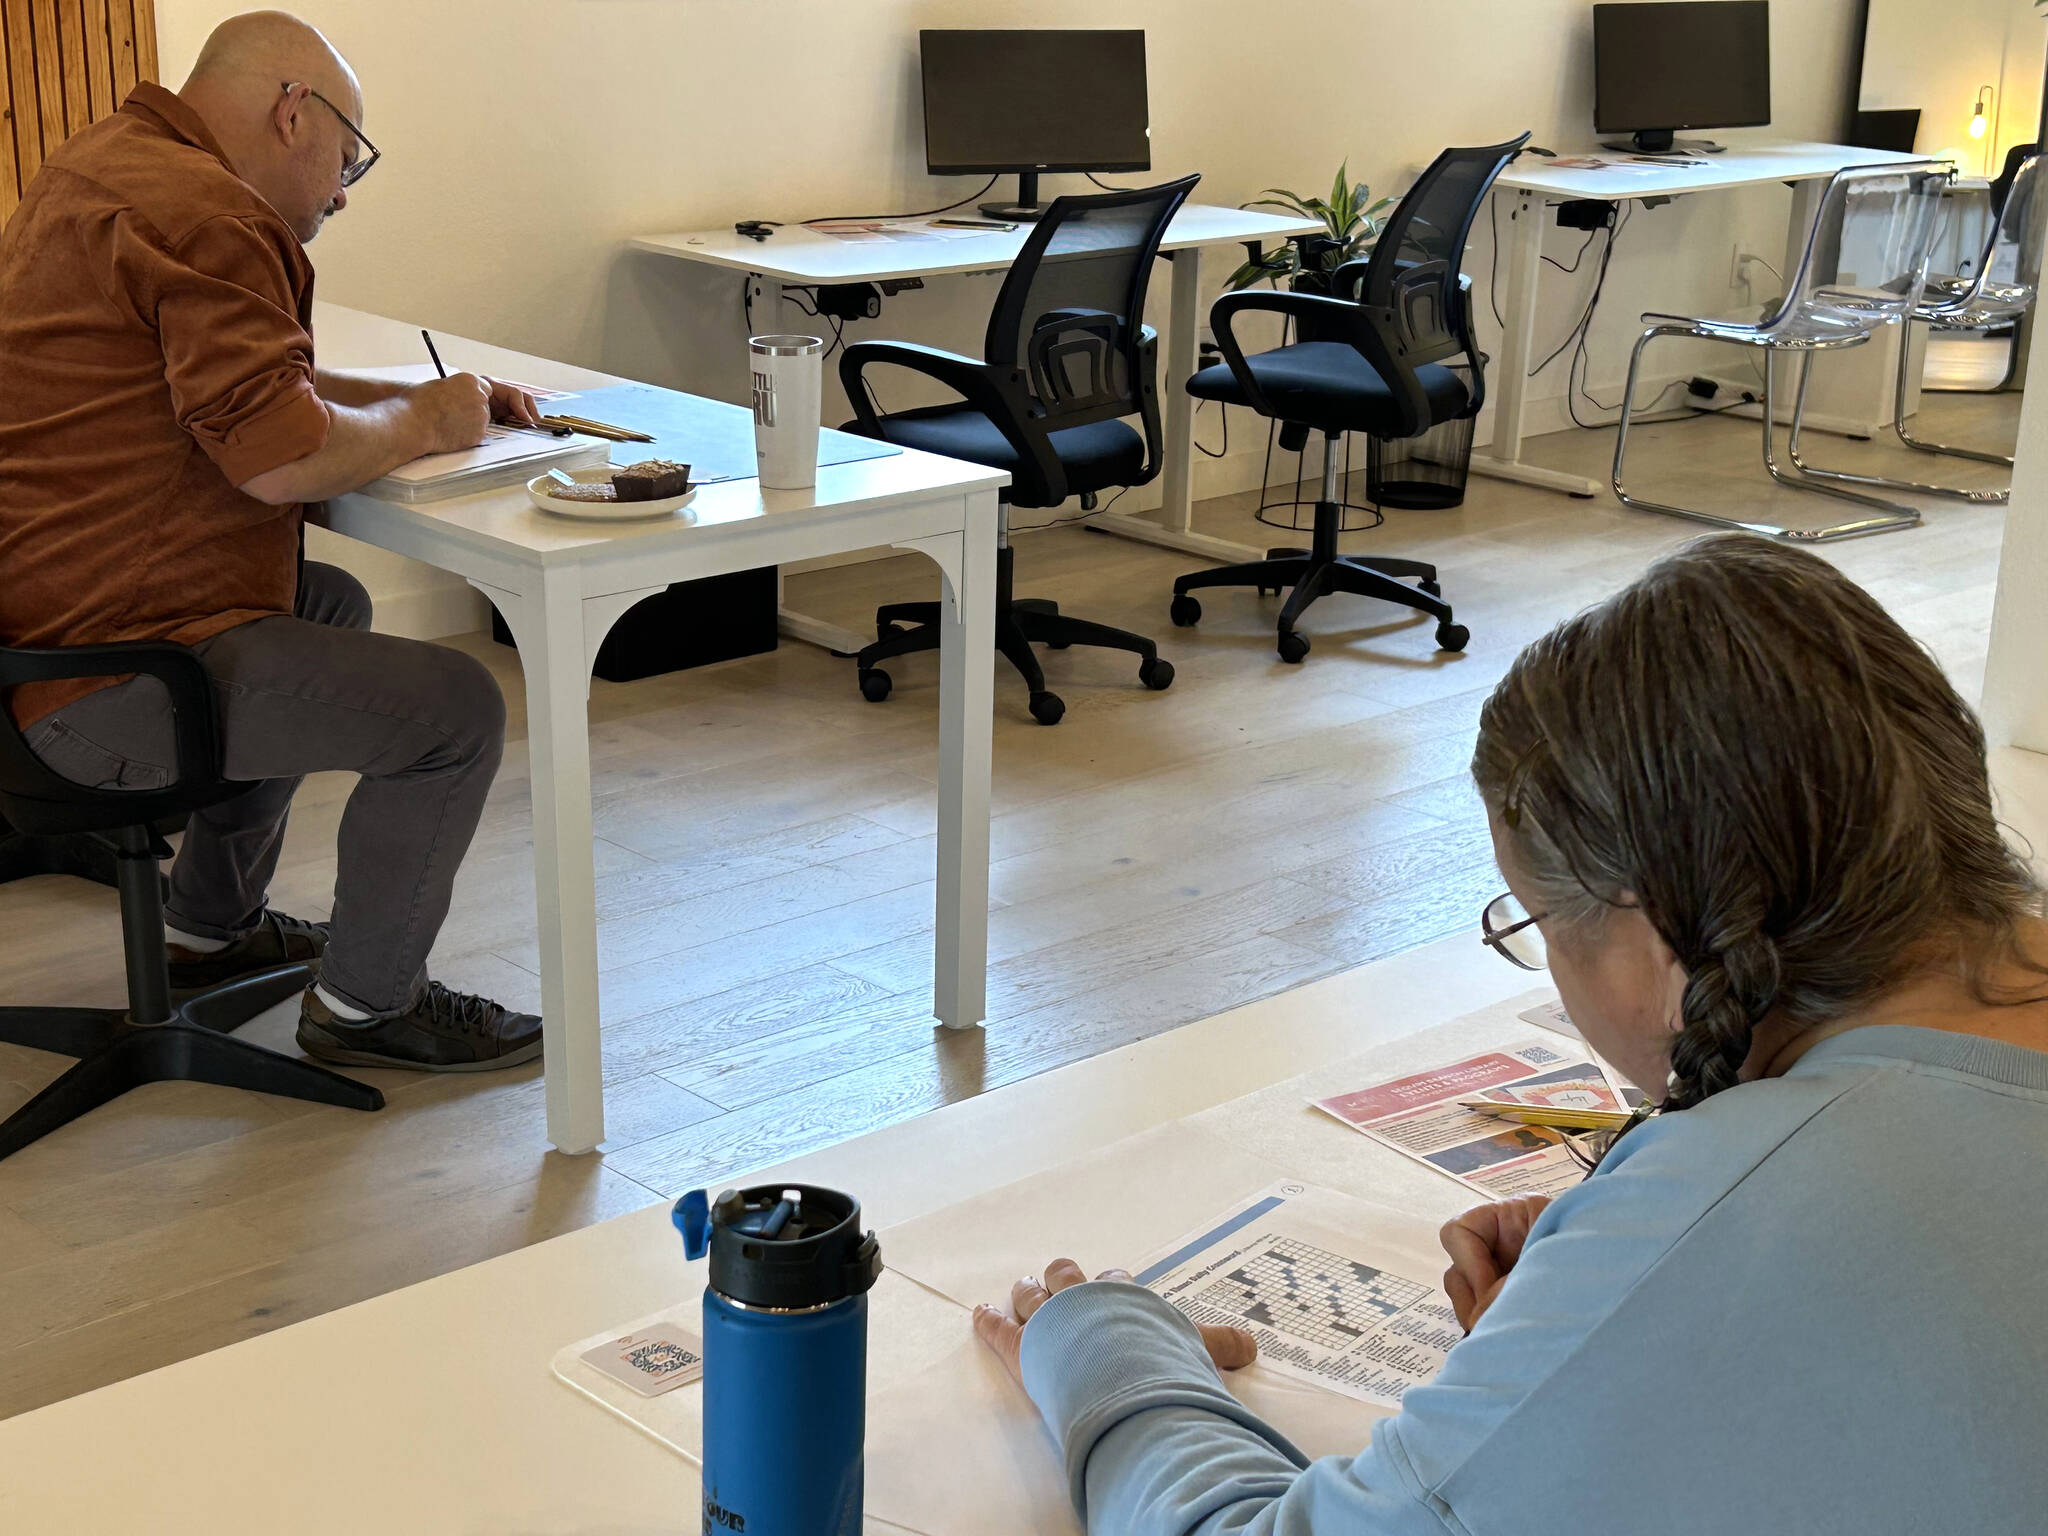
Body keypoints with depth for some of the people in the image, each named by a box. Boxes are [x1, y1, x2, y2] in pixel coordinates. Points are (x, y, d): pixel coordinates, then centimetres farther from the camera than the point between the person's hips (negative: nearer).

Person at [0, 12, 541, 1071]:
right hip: (107, 676, -12)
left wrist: (416, 397, 17)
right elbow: (279, 456, -25)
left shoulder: (111, 167, 18)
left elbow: (245, 384, 27)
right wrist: (422, 423, -5)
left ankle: (210, 928, 36)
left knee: (332, 605, 31)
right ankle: (365, 1003, 9)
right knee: (457, 708, -10)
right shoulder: (200, 211, -18)